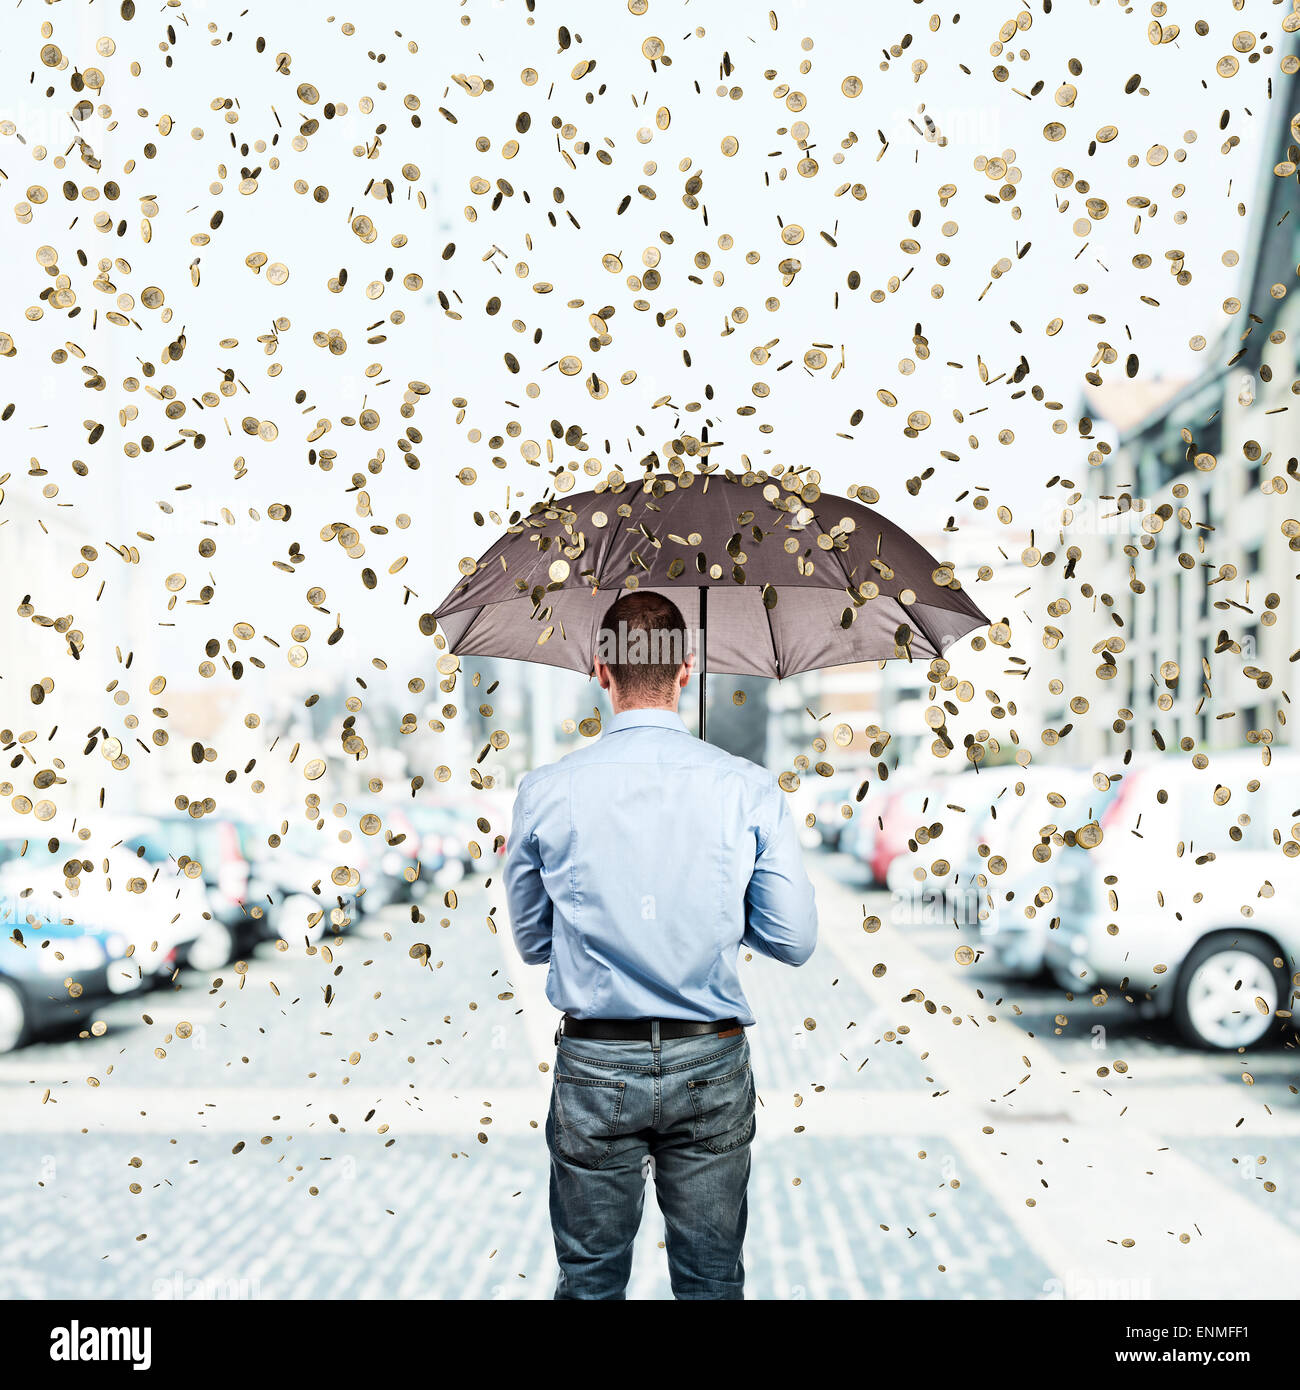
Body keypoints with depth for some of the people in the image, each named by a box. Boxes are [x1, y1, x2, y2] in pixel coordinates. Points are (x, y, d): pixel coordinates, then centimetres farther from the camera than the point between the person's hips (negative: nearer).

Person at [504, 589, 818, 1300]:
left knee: (590, 1277, 15)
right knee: (712, 1279, 15)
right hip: (711, 1064, 0)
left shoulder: (544, 792, -6)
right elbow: (794, 941, -3)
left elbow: (532, 941, 5)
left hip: (592, 1067, 0)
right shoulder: (751, 789, -7)